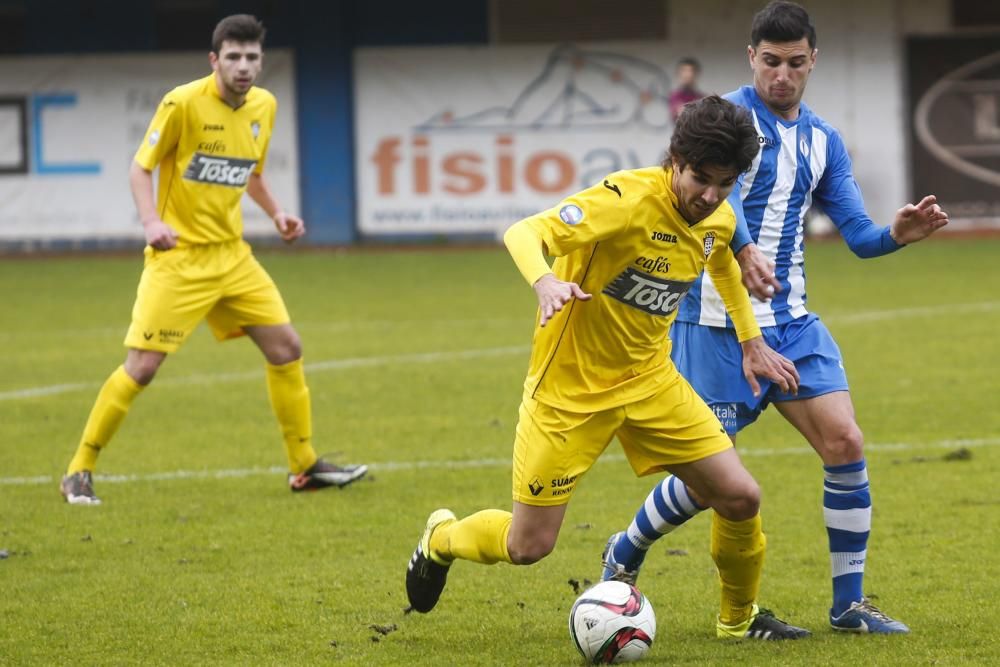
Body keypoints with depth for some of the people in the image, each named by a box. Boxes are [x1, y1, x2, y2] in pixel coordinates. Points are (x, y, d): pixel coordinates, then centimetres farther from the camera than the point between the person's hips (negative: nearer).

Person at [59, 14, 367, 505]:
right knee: (142, 365, -11)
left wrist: (275, 213, 6)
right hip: (178, 256, -6)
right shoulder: (183, 103, -14)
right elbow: (140, 167, -8)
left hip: (231, 255, 6)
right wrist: (151, 221, -24)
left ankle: (304, 466, 16)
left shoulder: (264, 106, 6)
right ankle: (79, 473, 0)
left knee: (286, 348, 3)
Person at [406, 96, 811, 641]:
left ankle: (739, 618, 23)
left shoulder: (719, 219, -2)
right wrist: (545, 282, -53)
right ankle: (442, 538, 32)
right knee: (527, 547, -2)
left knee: (740, 498, -4)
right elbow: (524, 234, -33)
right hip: (570, 386, -6)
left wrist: (752, 343, 21)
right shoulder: (630, 199, -25)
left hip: (648, 378, 6)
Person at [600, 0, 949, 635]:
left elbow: (858, 234, 8)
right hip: (718, 322, -6)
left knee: (846, 445, -7)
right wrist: (745, 251, -50)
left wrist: (896, 233, -15)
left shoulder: (823, 140, 11)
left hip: (790, 320, 6)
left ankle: (850, 603, 2)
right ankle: (623, 558, 24)